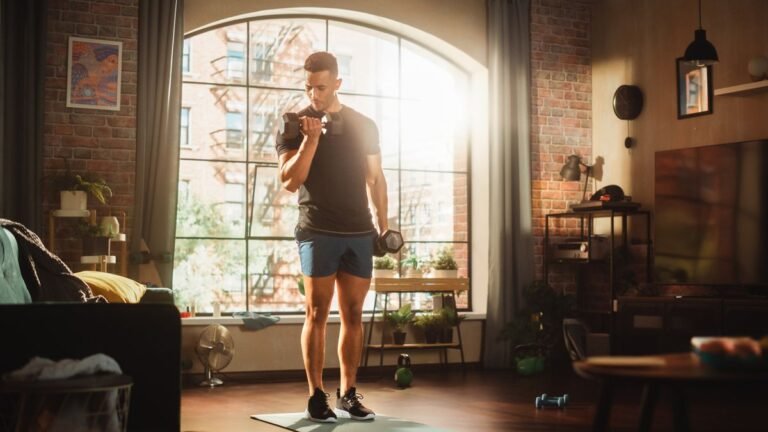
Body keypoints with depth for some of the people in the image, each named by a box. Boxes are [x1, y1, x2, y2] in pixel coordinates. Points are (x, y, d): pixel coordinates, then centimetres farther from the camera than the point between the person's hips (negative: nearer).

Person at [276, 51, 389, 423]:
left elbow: (375, 178, 14)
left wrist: (383, 224, 7)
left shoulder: (364, 126, 10)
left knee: (353, 314, 5)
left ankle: (348, 394, 13)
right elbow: (290, 181, -8)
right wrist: (311, 138, -17)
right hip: (317, 232, -3)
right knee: (317, 313, -3)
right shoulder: (295, 125, 2)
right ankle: (316, 396, 3)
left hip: (359, 233, 3)